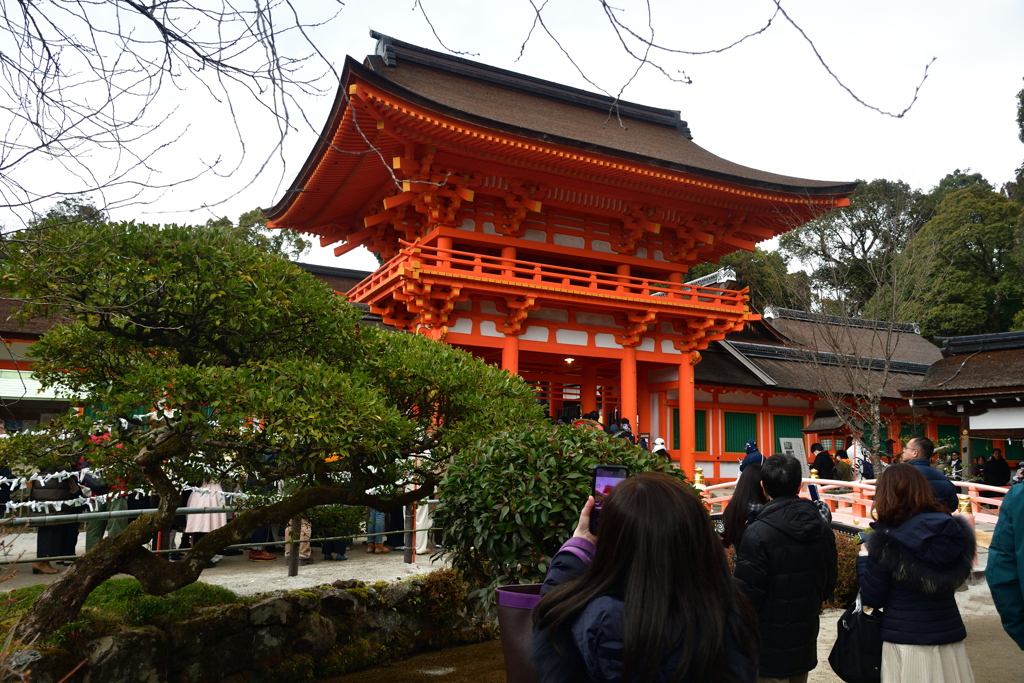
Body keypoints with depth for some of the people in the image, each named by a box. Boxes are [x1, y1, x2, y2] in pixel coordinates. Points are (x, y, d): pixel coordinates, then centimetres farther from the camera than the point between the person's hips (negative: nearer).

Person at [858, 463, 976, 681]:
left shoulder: (885, 541, -16)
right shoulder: (954, 530, -2)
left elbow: (872, 599, -11)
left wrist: (863, 560, 3)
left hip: (906, 642, -4)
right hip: (950, 636, 4)